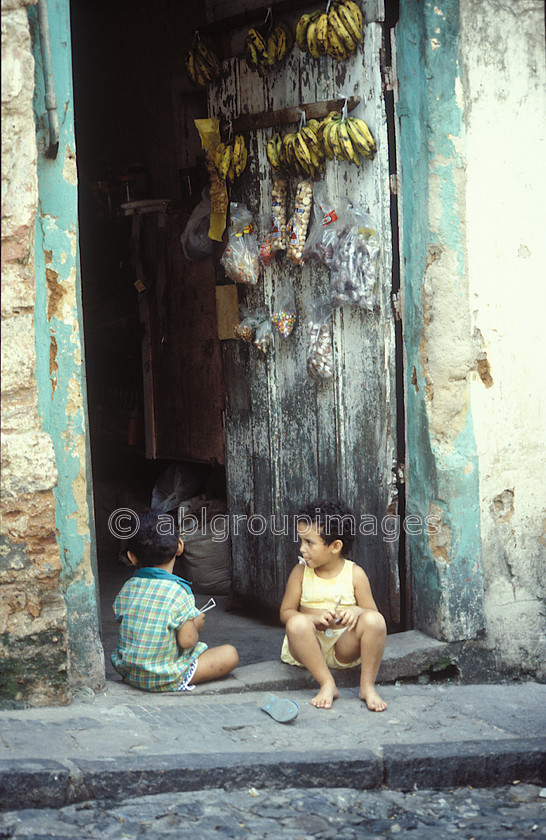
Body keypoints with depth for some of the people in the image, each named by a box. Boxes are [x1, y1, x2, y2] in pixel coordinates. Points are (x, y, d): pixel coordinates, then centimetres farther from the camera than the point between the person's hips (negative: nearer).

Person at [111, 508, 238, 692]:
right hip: (163, 679, -7)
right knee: (230, 654, -1)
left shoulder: (127, 589, -2)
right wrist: (196, 626, 1)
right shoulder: (178, 591, -20)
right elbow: (187, 640, -22)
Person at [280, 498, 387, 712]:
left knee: (375, 620, -28)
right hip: (311, 645, 0)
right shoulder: (301, 572, 2)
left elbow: (372, 612, 2)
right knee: (297, 623, -32)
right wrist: (315, 618, -19)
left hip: (345, 646, 0)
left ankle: (367, 685, -15)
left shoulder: (355, 574, 0)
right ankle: (327, 684, -24)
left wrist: (357, 611, -22)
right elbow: (286, 613, 0)